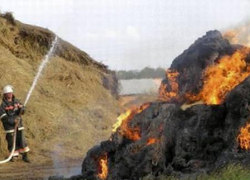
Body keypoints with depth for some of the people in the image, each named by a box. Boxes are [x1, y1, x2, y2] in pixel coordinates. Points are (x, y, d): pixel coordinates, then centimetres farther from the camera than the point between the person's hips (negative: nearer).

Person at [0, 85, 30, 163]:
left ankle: (25, 156, 9)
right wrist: (12, 121, -21)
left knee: (22, 140, 3)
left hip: (18, 124, 4)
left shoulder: (16, 101, 8)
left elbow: (23, 109, 9)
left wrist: (21, 108, -16)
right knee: (11, 141, 0)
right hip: (9, 126, -4)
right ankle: (14, 156, 14)